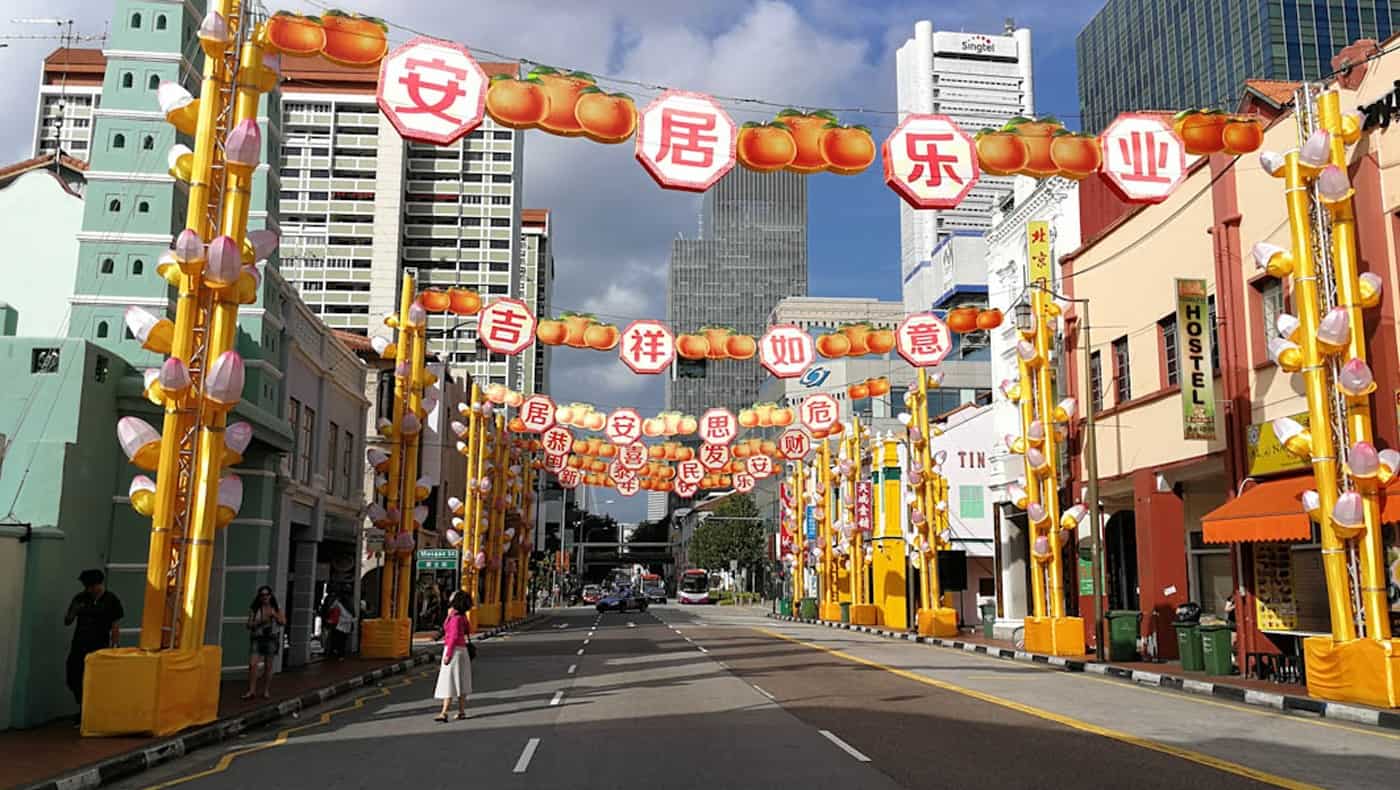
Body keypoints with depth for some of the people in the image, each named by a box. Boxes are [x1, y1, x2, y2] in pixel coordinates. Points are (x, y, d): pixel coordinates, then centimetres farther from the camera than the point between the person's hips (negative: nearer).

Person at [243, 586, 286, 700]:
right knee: (252, 664, -11)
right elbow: (249, 625, 0)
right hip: (257, 639, 0)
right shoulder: (254, 609, 3)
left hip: (271, 639, 0)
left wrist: (274, 615, -12)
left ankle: (266, 691, 14)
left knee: (268, 666, 5)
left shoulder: (276, 608, 7)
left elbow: (283, 622, 2)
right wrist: (260, 621, -16)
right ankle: (252, 691, -6)